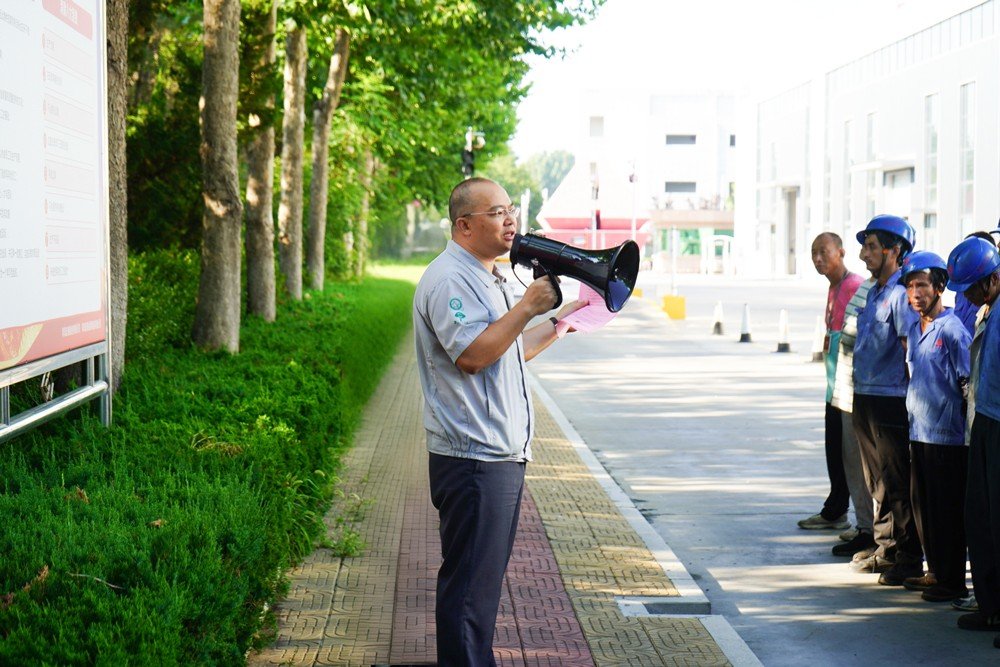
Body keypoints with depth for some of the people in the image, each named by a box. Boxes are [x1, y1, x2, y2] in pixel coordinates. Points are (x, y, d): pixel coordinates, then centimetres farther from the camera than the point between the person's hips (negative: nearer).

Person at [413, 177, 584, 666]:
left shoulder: (487, 278, 20)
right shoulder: (449, 279, -14)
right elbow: (472, 354, -24)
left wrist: (560, 322, 22)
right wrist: (528, 307, -22)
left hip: (502, 455, 11)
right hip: (472, 458, -11)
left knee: (486, 579, 16)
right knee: (469, 583, -6)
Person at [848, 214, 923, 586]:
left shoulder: (902, 294, -14)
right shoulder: (874, 292, 15)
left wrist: (916, 397, -18)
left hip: (891, 402, -9)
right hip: (865, 399, 9)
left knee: (897, 483, -2)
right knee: (877, 481, 17)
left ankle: (908, 558, 5)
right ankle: (885, 548, 28)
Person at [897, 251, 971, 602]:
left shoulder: (953, 330, -13)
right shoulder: (914, 330, 11)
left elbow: (969, 385, -12)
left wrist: (963, 423, -12)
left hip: (946, 436, -8)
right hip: (919, 431, 8)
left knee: (946, 511, -1)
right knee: (922, 505, 14)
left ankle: (953, 581, 8)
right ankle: (935, 571, 26)